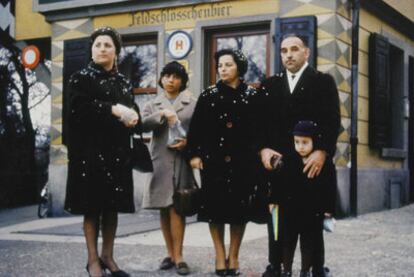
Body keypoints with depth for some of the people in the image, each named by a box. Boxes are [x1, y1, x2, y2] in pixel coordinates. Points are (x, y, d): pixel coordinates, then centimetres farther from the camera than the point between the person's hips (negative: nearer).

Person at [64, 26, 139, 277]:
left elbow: (136, 117, 10)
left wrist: (131, 120, -13)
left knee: (113, 206, 6)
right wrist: (114, 110, -22)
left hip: (118, 153, 4)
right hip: (91, 151, -4)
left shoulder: (124, 83, 14)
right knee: (92, 206, -2)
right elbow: (81, 107, -16)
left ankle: (108, 256, 16)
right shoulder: (81, 78, 2)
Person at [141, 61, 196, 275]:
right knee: (164, 208, 6)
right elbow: (143, 125, -4)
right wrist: (162, 114, -17)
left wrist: (189, 142, -13)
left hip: (183, 160, -3)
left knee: (176, 207, -10)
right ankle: (170, 254, 14)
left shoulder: (193, 104, 10)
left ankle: (178, 256, -8)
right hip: (160, 160, 3)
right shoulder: (152, 105, 14)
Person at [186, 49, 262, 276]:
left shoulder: (252, 96, 4)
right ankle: (220, 256, 11)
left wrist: (258, 155, -4)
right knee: (215, 206, 1)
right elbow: (196, 127, 2)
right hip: (213, 158, 1)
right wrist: (194, 154, -5)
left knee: (239, 206, 2)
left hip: (242, 160, 0)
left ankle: (233, 256, 13)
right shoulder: (208, 95, 5)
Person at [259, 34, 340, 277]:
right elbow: (262, 121, 8)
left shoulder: (324, 81, 4)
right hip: (277, 161, 3)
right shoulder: (271, 84, 14)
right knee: (276, 216, 6)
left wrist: (322, 152, -18)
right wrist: (264, 148, -8)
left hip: (312, 161, -3)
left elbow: (333, 121, -5)